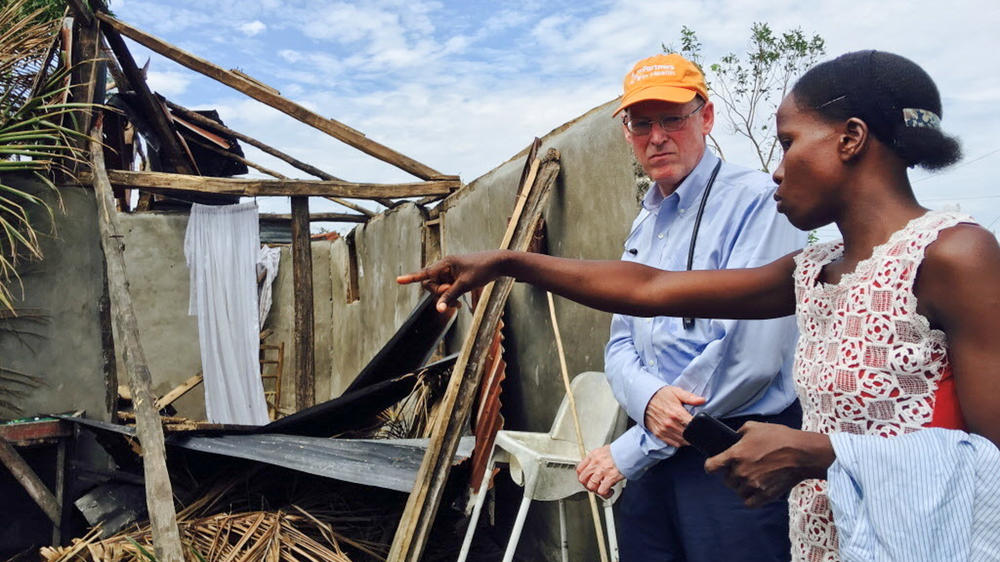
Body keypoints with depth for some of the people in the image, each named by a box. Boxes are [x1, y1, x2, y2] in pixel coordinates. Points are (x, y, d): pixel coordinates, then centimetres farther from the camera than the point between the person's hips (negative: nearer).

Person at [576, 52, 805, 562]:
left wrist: (633, 450, -13)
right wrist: (648, 399, -14)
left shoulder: (756, 201, -12)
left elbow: (749, 355, -21)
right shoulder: (644, 225, 13)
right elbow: (620, 345, 11)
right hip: (655, 462, 7)